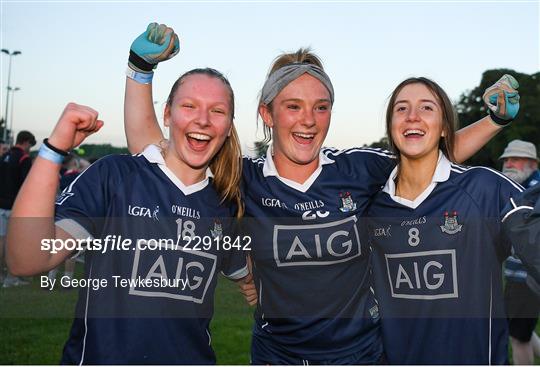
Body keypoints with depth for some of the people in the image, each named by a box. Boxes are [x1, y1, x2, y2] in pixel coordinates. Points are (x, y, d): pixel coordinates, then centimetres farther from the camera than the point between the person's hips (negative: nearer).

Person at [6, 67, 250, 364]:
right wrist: (54, 148, -28)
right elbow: (27, 261, -23)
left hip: (191, 357, 4)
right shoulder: (114, 175, -13)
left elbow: (246, 276, 15)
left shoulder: (225, 205, -1)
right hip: (100, 356, -3)